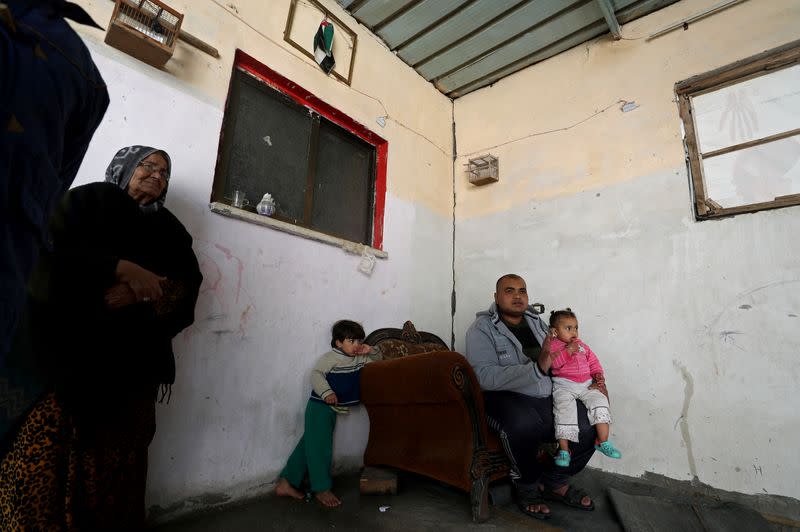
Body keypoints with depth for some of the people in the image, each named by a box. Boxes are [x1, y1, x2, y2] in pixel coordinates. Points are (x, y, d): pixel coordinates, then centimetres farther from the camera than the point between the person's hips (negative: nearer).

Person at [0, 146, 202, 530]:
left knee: (114, 462, 5)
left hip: (131, 362, 3)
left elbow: (187, 284, 3)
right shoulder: (89, 200, 9)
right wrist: (122, 268, -16)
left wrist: (142, 291, -14)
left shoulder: (169, 229, 16)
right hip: (66, 349, -2)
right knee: (44, 456, -2)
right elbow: (50, 252, -7)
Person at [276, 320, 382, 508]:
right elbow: (316, 374, -23)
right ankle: (322, 489, 13)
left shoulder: (359, 359, 8)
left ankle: (286, 483, 22)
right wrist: (326, 392, -36)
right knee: (319, 447, -2)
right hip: (320, 406, -8)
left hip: (333, 409, 8)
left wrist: (371, 351, -3)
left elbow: (378, 360, 18)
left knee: (308, 446, 12)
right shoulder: (331, 357, -14)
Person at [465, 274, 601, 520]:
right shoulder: (482, 328, -7)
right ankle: (527, 485, -2)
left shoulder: (536, 321, 14)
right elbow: (485, 376, -21)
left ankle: (555, 482, 15)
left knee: (591, 424, -13)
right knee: (524, 423, -36)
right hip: (506, 398, -6)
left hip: (548, 397, 6)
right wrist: (537, 368, -28)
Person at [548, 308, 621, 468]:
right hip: (564, 385, -6)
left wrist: (598, 373, 6)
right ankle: (563, 450, -17)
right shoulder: (553, 345, 1)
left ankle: (603, 442, -2)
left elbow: (593, 360, 24)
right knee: (564, 410, -25)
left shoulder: (581, 345, 20)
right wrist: (568, 351, -23)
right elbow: (553, 362, -15)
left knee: (600, 401, -14)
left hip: (586, 384, 6)